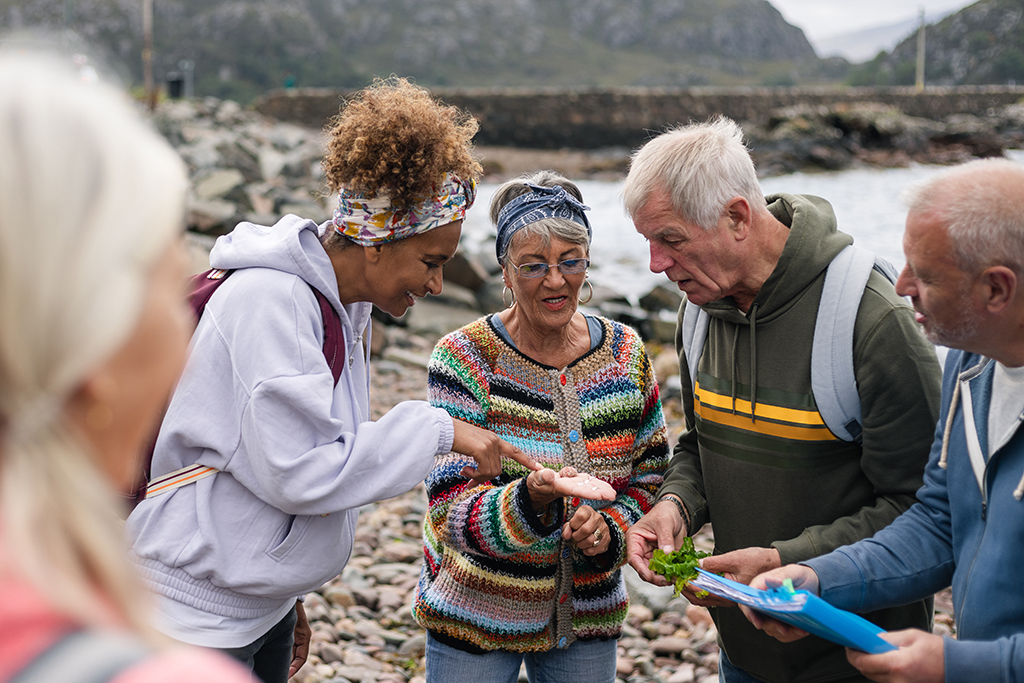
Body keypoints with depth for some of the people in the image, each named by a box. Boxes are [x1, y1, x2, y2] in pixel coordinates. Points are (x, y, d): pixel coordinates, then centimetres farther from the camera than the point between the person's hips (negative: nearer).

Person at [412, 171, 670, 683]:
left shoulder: (626, 353, -4)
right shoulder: (464, 358, -15)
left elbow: (650, 472, 7)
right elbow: (451, 513, -21)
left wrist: (610, 525, -12)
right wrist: (533, 498, -39)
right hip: (476, 614, -3)